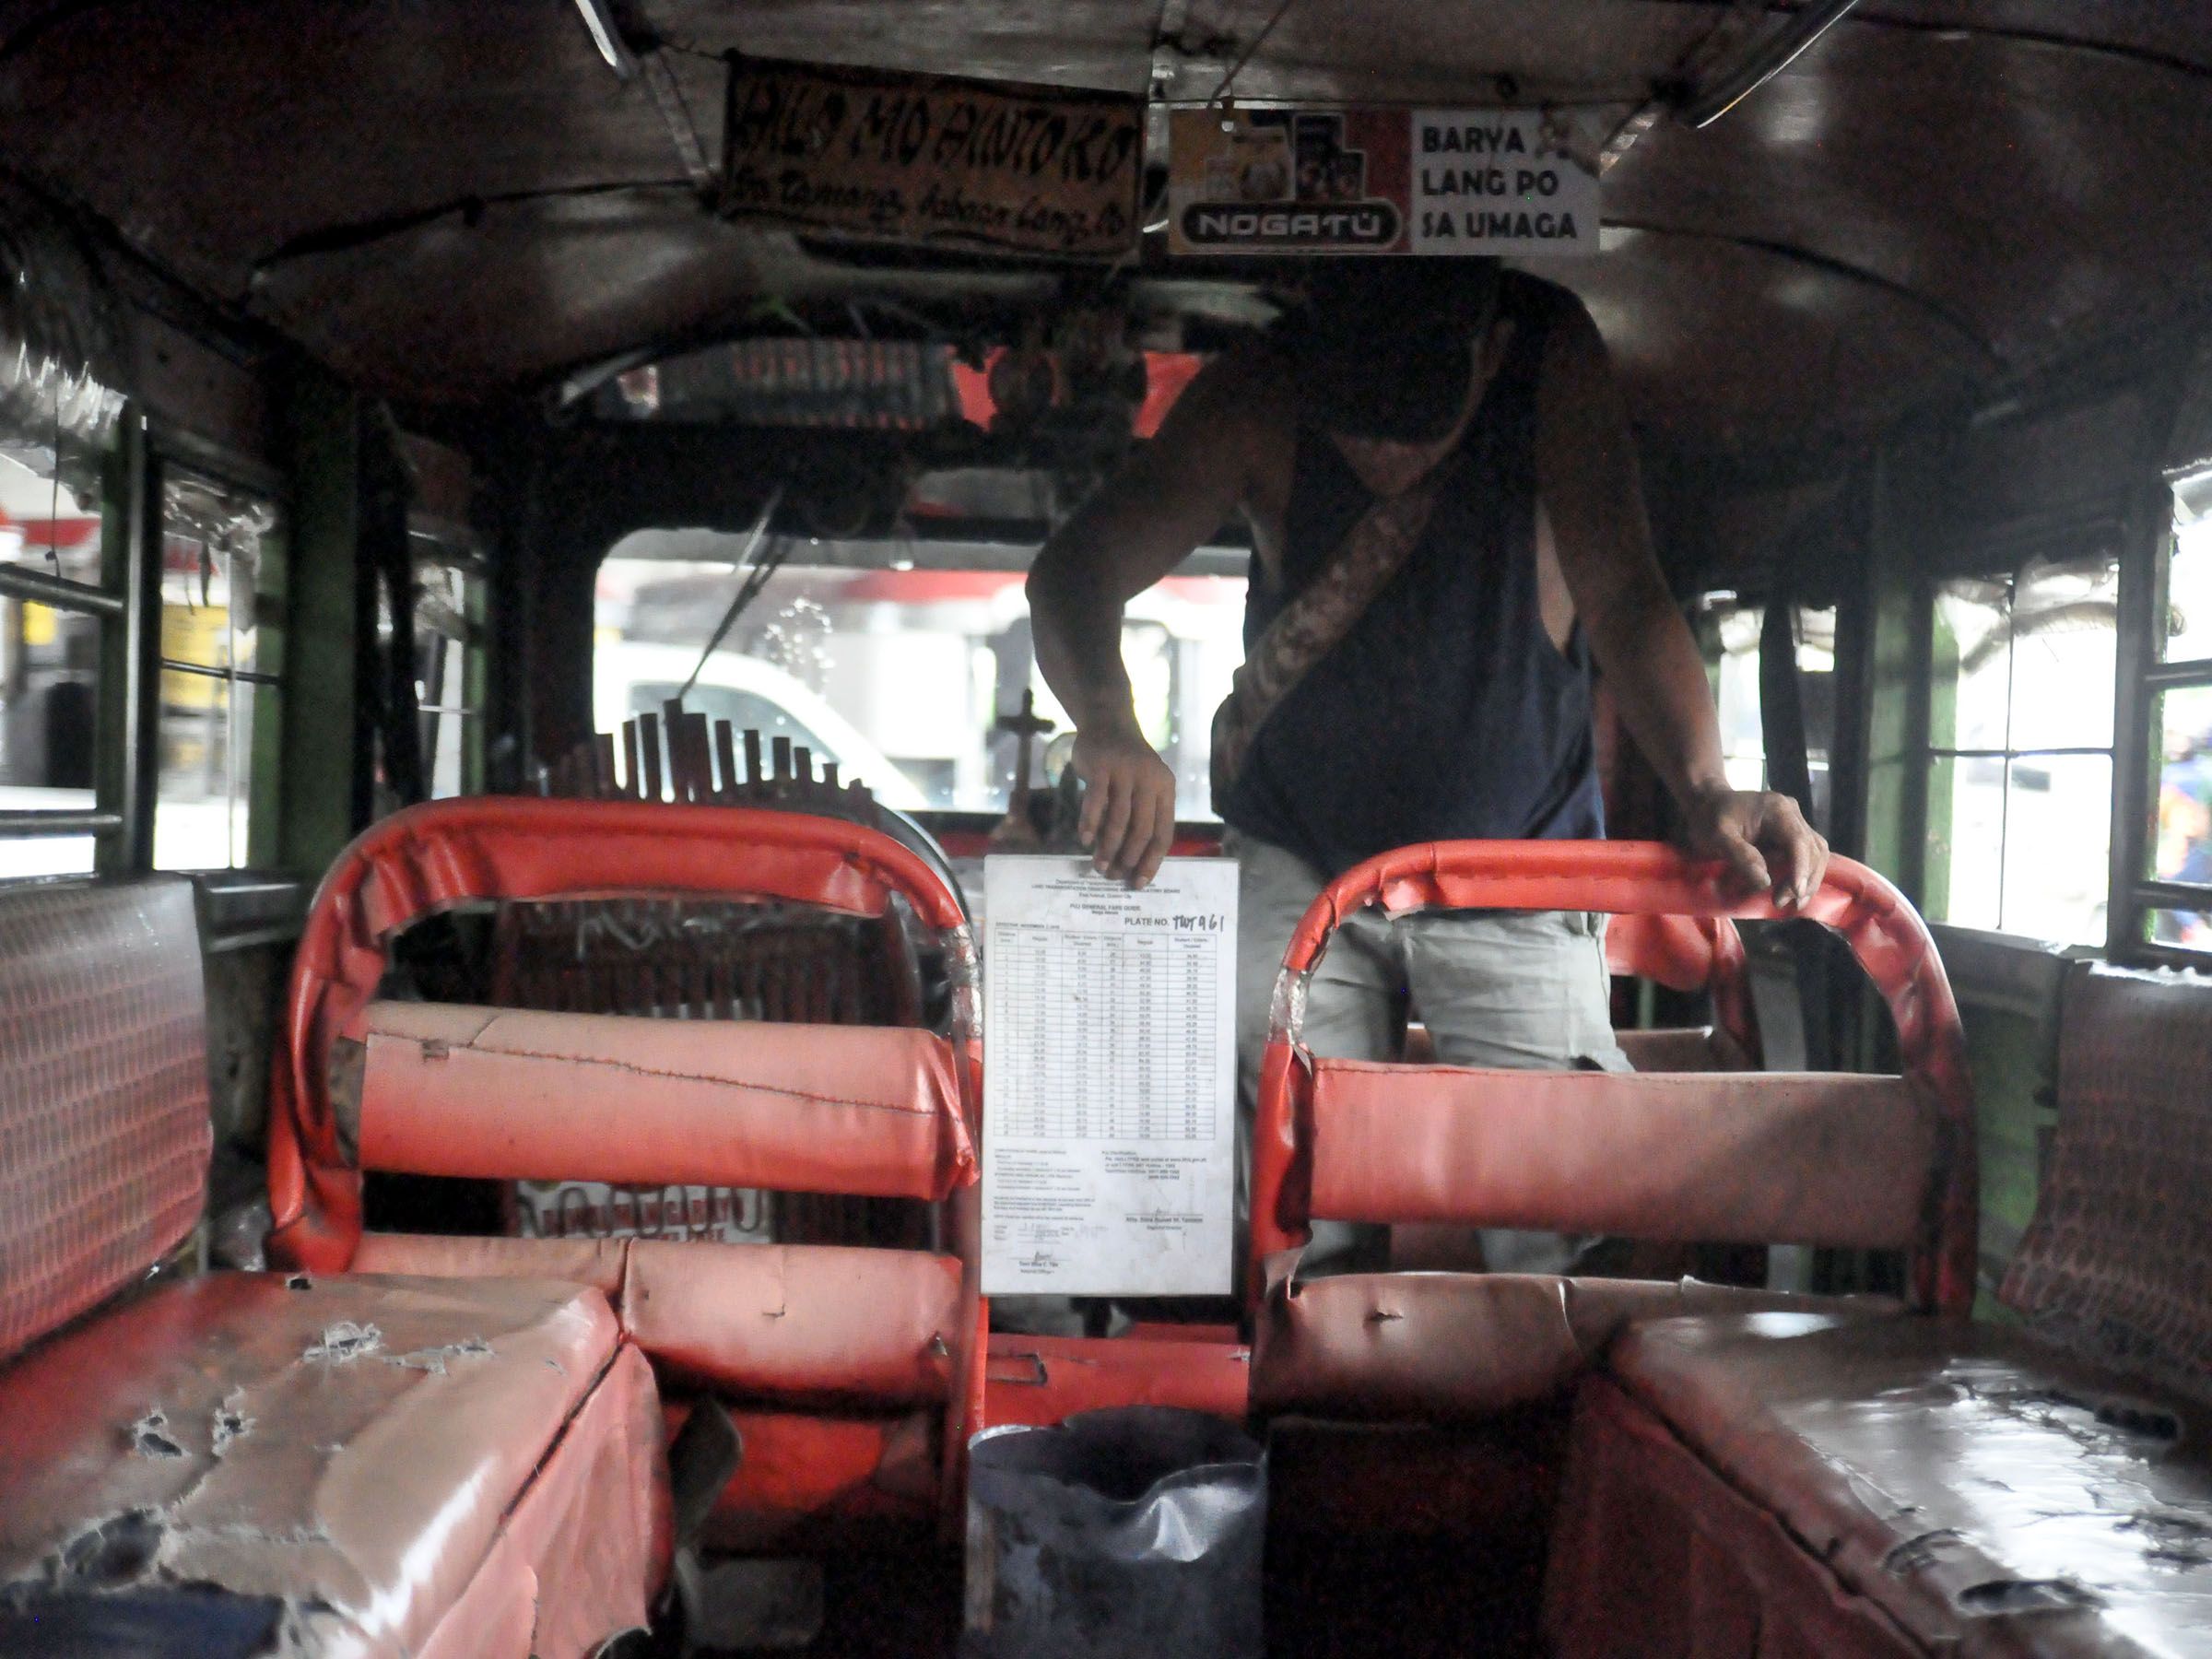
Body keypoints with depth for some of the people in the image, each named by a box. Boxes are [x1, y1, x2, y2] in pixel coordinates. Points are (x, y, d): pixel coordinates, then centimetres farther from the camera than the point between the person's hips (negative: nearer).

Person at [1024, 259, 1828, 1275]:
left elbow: (1624, 597, -23)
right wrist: (1107, 725, -45)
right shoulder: (1261, 399, -15)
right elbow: (1078, 566, -22)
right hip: (1297, 866, 1)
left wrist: (1703, 792, -41)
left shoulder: (1556, 362, -16)